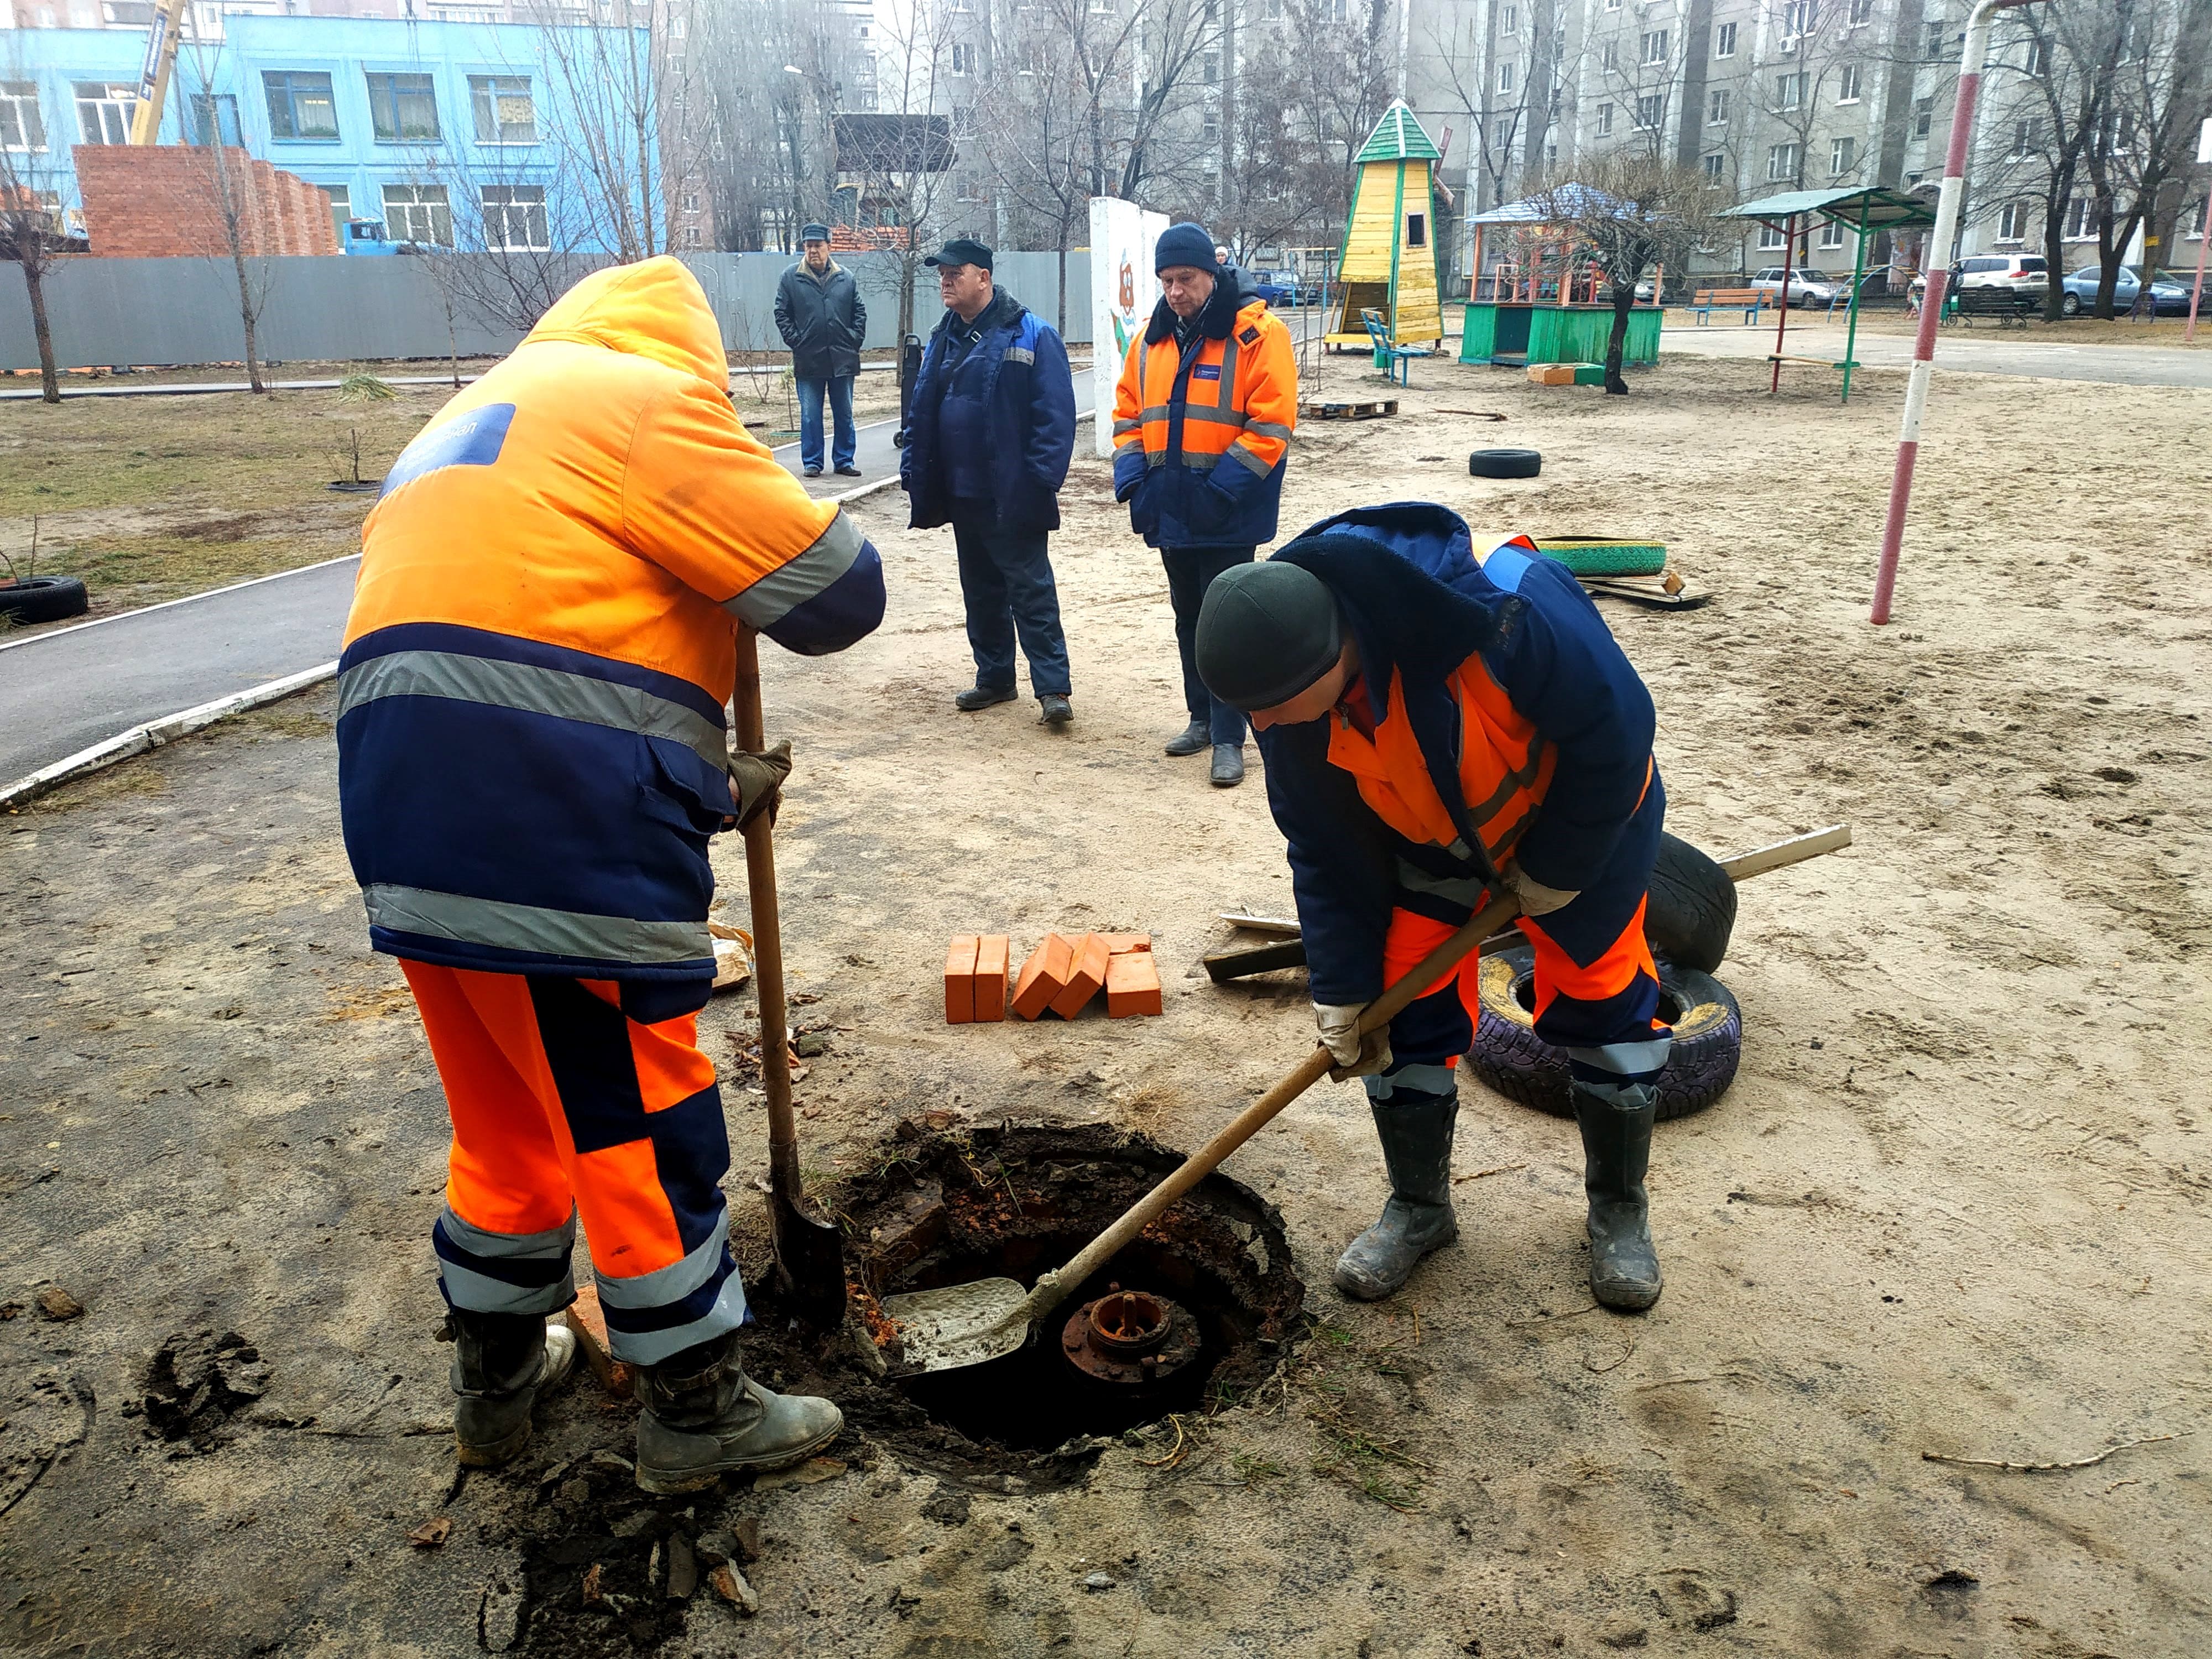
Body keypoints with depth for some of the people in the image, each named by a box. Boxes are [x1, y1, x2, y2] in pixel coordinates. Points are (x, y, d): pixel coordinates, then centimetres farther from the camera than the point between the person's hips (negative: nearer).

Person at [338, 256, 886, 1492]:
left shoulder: (467, 432, 28)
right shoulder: (645, 399, -3)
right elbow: (837, 591, -8)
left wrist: (713, 786, 22)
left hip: (413, 823, 9)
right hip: (559, 845, -9)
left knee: (508, 1117, 23)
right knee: (643, 1122, 6)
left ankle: (499, 1377, 40)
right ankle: (699, 1414, 22)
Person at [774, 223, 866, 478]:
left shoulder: (846, 278, 6)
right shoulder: (791, 278, 1)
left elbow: (860, 313, 10)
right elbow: (782, 314, 4)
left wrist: (855, 340, 0)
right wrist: (795, 341, -5)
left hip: (843, 359, 2)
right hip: (809, 360, -1)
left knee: (845, 414, 8)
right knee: (810, 416, 2)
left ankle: (845, 460, 18)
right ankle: (812, 462, 10)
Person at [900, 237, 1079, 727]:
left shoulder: (1031, 335, -9)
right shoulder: (943, 339, 13)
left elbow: (1055, 415, -14)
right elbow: (921, 412, 17)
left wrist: (1041, 482, -19)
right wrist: (915, 472, 8)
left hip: (1011, 496, -7)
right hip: (962, 493, 7)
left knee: (1030, 589, -5)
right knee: (980, 589, 14)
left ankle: (1052, 688, -1)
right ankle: (994, 677, 26)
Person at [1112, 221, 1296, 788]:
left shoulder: (1257, 332, -9)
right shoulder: (1152, 338, 10)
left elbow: (1271, 422, -15)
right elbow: (1128, 412, 15)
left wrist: (1223, 486, -21)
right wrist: (1131, 476, 0)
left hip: (1226, 513, -6)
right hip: (1170, 509, 6)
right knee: (1189, 617, 16)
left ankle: (1229, 738, 3)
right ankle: (1202, 718, 29)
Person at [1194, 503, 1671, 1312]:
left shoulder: (1510, 608, -43)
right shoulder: (1290, 696, -25)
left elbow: (1617, 731, -26)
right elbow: (1326, 853, -11)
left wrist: (1556, 869, -17)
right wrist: (1341, 995, -9)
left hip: (1581, 820, -3)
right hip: (1427, 840, 3)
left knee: (1607, 1006, 3)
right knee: (1404, 1017, -1)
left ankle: (1619, 1210, 27)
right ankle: (1419, 1209, 23)